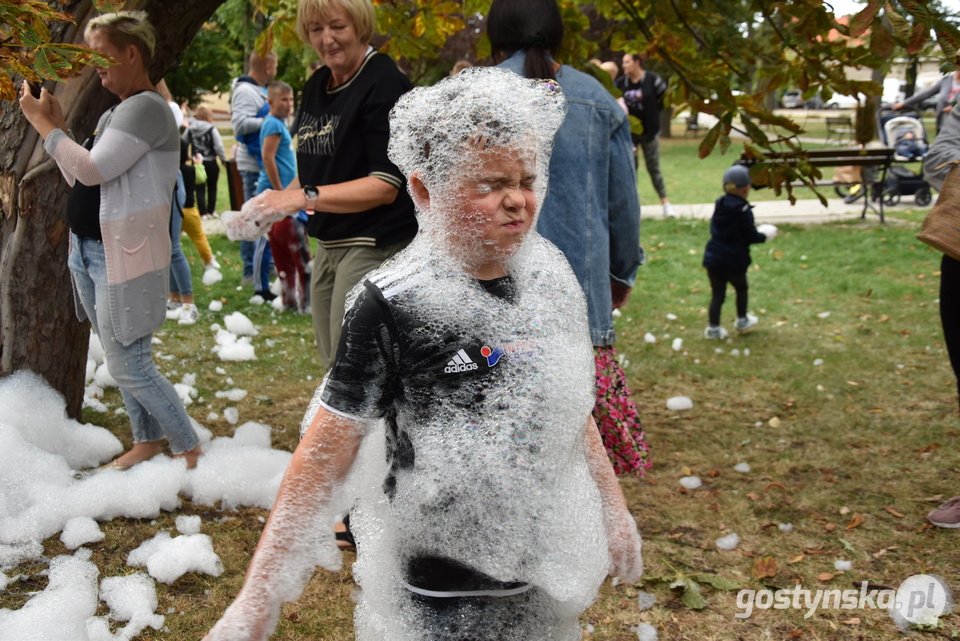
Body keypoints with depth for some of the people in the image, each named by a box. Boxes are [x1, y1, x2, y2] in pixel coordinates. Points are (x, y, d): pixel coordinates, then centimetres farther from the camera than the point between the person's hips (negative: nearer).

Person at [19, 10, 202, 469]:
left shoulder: (148, 108, -16)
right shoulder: (113, 115, 15)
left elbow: (91, 170, -23)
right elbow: (80, 180, 16)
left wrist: (42, 123, -11)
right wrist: (56, 125, 6)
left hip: (124, 259, -9)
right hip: (88, 252, 10)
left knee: (131, 369, -6)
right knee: (121, 361, 15)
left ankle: (190, 451, 6)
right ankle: (147, 440, 27)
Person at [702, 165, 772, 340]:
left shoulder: (719, 206, 4)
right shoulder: (744, 211, -16)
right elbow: (751, 236, -14)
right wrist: (764, 236, 7)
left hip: (713, 259, 5)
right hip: (734, 261, -5)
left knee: (717, 294, 10)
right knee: (741, 289, 20)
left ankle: (713, 327, 10)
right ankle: (742, 321, 32)